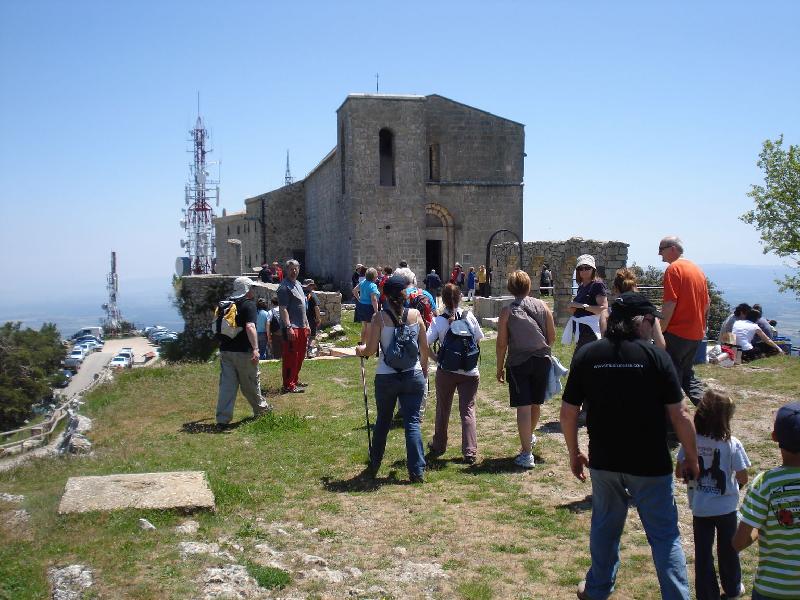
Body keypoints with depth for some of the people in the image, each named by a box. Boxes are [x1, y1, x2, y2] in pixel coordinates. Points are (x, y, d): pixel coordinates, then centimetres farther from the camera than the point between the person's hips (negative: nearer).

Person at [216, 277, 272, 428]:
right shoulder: (249, 305, -10)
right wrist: (255, 348, -31)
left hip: (225, 350, 6)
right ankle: (261, 408, 32)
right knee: (250, 383, 12)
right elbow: (250, 327, -24)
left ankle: (222, 420, -1)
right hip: (243, 351, -6)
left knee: (227, 384, 4)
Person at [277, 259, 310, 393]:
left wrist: (306, 324, 22)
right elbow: (283, 309, -18)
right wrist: (288, 327, -25)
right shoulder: (284, 287, -12)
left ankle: (294, 380, 27)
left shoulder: (298, 284, 17)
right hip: (292, 328, -9)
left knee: (300, 356, 16)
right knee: (290, 357, -6)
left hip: (301, 327, 10)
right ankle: (288, 386, -2)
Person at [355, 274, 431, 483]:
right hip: (413, 376, 0)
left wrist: (360, 349, 15)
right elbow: (425, 348, 3)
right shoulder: (415, 315, -3)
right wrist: (424, 369, 19)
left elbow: (370, 350, -8)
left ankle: (374, 466, 30)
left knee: (382, 422, 17)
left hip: (386, 377, 0)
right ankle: (417, 471, 2)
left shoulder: (379, 318, -8)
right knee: (413, 422, 4)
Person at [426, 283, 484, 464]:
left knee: (442, 410, 17)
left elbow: (424, 344, -16)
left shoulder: (438, 321, -10)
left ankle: (438, 446, 31)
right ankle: (470, 453, -1)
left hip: (446, 371, 0)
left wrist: (435, 358, -1)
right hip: (470, 371, 0)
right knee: (468, 411, 5)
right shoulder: (469, 317, -6)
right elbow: (479, 339, 5)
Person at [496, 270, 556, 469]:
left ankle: (527, 454, -7)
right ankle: (530, 436, 45)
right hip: (542, 361, 3)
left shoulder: (507, 311, -6)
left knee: (523, 407, -4)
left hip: (518, 363, -3)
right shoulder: (542, 306, 0)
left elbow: (501, 343, -5)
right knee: (536, 404, 20)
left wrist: (500, 367, 5)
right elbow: (552, 336, 4)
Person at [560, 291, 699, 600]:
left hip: (603, 462, 3)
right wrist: (691, 458, 2)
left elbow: (567, 413, -1)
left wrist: (574, 453, 12)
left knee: (605, 528, 22)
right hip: (651, 465, -3)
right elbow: (679, 415, -11)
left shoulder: (586, 355, -3)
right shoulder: (656, 355, -11)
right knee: (665, 536, 9)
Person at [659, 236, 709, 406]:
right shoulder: (697, 269, 14)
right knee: (686, 372, 18)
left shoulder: (673, 268, -11)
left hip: (677, 332, -8)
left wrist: (660, 330, -14)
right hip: (696, 333, 8)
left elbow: (670, 303, -18)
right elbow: (707, 302, 19)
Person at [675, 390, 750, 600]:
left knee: (703, 553, 12)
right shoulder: (732, 444, -19)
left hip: (700, 509, 1)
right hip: (726, 508, -1)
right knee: (728, 550, 21)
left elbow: (679, 472, -8)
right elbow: (743, 478, -13)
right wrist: (734, 479, 8)